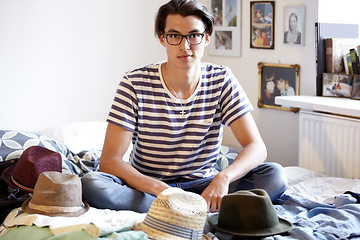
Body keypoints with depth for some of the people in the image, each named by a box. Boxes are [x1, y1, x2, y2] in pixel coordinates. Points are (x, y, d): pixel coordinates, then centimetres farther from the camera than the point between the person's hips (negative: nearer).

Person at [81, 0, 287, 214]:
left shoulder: (222, 81, -6)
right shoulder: (135, 84, -12)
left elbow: (257, 148, -12)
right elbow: (109, 161, -17)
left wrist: (224, 176, -34)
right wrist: (160, 189, -34)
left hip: (202, 186, 1)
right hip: (145, 186, -1)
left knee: (274, 175, -21)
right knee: (91, 184, -31)